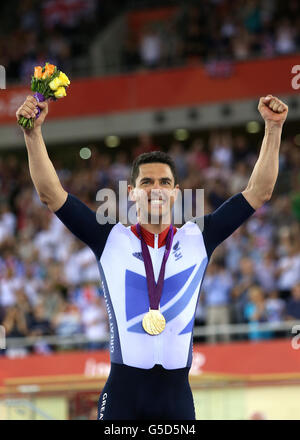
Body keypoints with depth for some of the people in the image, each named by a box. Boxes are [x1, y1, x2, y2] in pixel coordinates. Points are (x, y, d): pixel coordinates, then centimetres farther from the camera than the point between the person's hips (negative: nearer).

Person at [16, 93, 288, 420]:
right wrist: (33, 133, -9)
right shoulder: (111, 240, 5)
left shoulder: (197, 239, 8)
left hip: (177, 393, 2)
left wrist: (273, 128, 2)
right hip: (123, 391, -1)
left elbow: (258, 192, 8)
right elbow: (51, 193, 0)